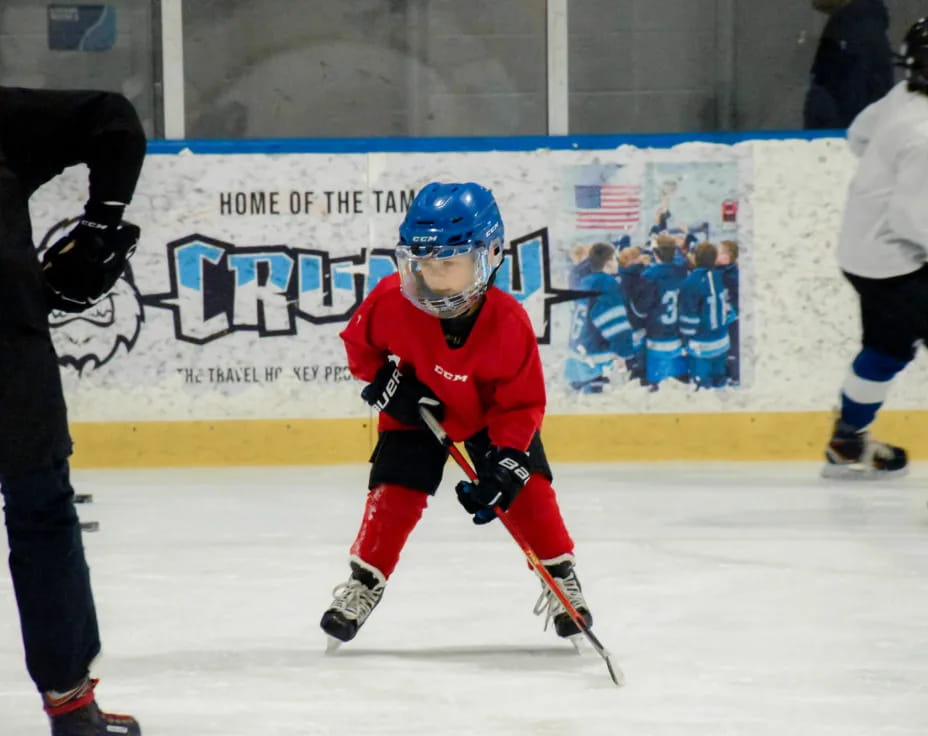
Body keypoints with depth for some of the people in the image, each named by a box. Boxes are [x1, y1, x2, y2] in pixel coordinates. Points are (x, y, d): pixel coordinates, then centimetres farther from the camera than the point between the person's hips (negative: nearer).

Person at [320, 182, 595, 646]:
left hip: (493, 416, -1)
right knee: (394, 493, -10)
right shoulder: (393, 300, -29)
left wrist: (505, 463, -31)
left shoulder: (509, 324, -31)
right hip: (416, 415, 1)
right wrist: (387, 382, -19)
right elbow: (359, 342, -6)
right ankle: (362, 584, 6)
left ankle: (562, 578, 7)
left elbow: (523, 404, -23)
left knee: (526, 488, -11)